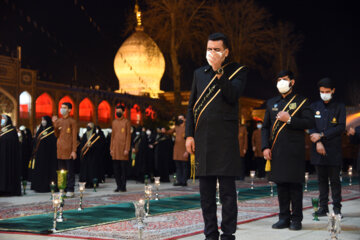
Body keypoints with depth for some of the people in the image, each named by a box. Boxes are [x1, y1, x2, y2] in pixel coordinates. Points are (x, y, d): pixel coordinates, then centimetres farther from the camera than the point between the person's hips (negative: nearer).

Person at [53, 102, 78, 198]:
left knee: (70, 171, -2)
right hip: (60, 150, 6)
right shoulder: (59, 121, 14)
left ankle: (70, 190, 1)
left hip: (68, 150, -6)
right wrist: (55, 124, 0)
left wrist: (74, 151, -13)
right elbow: (57, 135, 13)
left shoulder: (72, 121, -3)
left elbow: (74, 137, -6)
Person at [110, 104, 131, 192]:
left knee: (123, 168, -3)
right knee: (116, 168, 5)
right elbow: (112, 136, 16)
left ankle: (123, 187, 2)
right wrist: (111, 149, 10)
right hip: (115, 149, 5)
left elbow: (128, 136, -6)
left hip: (123, 148, -5)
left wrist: (127, 149, -12)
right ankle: (118, 186, 12)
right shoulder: (114, 122, 14)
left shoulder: (127, 122, -2)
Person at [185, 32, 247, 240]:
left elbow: (232, 96, -14)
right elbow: (192, 106, 15)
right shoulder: (200, 73, 16)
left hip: (225, 139, -4)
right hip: (202, 139, 5)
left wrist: (219, 71, -17)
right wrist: (189, 135, 8)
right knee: (206, 192, 8)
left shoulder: (238, 71, 3)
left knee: (227, 190, -2)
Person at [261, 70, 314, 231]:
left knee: (295, 185, -3)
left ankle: (296, 219, 3)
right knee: (281, 184, 6)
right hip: (276, 152, 4)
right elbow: (265, 127, 15)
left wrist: (289, 119, -15)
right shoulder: (271, 103, 17)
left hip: (294, 151, -4)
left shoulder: (301, 102, 5)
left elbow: (310, 123, -7)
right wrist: (265, 147, 3)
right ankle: (284, 218, 13)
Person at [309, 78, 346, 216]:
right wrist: (318, 142, -10)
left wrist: (321, 135, -11)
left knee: (335, 179, -1)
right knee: (322, 179, 6)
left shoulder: (339, 107, 4)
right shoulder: (314, 106, 12)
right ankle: (323, 207, 11)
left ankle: (337, 208, 4)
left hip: (334, 149, -2)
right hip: (318, 148, 3)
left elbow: (341, 127, -4)